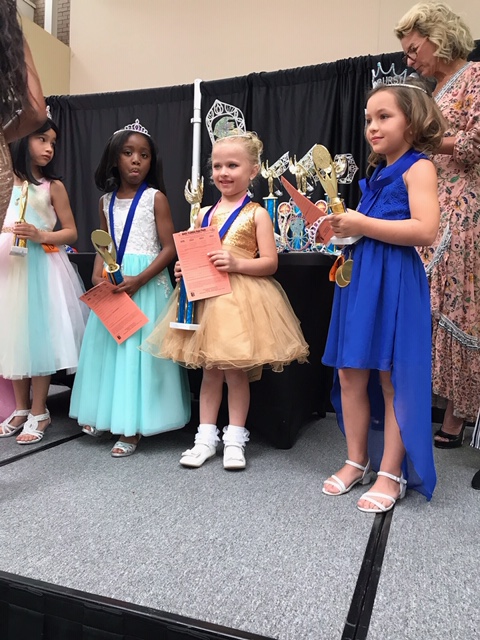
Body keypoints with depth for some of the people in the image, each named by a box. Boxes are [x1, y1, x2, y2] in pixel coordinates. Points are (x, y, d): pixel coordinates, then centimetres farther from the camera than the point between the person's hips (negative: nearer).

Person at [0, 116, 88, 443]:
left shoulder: (54, 186, 2)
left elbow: (71, 233, 0)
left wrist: (40, 236, -15)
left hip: (42, 267, -3)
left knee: (39, 335, -2)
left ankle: (39, 412, 10)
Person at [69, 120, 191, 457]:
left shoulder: (156, 197, -4)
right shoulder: (107, 201, 10)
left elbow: (170, 248, -10)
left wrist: (138, 280, -20)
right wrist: (97, 276, -5)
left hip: (147, 283, -5)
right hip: (112, 284, 5)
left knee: (138, 348, -3)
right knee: (109, 346, 10)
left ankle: (132, 427, 6)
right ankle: (105, 414, 26)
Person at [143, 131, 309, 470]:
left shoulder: (257, 214, -3)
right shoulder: (203, 214, 11)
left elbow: (270, 262, -8)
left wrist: (237, 263, -22)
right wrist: (184, 269, -3)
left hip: (243, 299, -4)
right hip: (207, 298, 5)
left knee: (237, 372, 4)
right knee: (209, 370, 10)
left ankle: (235, 437, 19)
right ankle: (207, 435, 22)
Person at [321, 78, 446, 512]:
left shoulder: (418, 167, -4)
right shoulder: (378, 173, 19)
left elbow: (425, 230, -19)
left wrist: (363, 225, -17)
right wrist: (345, 225, 9)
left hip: (395, 282, -8)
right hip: (359, 276, 8)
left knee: (394, 379, -1)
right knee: (349, 374, 8)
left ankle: (392, 473, 14)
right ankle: (358, 462, 23)